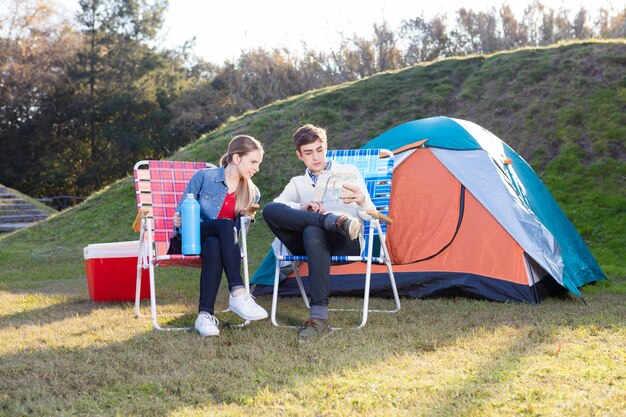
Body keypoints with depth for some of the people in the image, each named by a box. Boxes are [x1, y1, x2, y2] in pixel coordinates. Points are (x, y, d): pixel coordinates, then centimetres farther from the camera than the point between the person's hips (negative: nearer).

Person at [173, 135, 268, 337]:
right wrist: (178, 221, -17)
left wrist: (246, 219, -8)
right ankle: (238, 294, -45)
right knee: (225, 224, -35)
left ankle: (205, 315, -48)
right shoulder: (204, 177, 0)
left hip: (217, 242, 3)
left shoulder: (252, 193, 12)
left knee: (213, 245, -38)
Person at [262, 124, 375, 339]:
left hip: (345, 244, -3)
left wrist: (361, 200, -18)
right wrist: (303, 207, -19)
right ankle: (334, 221, -30)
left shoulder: (348, 172, 17)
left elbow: (369, 216, 6)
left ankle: (319, 317, -41)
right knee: (269, 210, -22)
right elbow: (277, 203, 2)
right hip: (312, 243, 3)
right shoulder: (297, 183, 24)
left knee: (313, 232, -41)